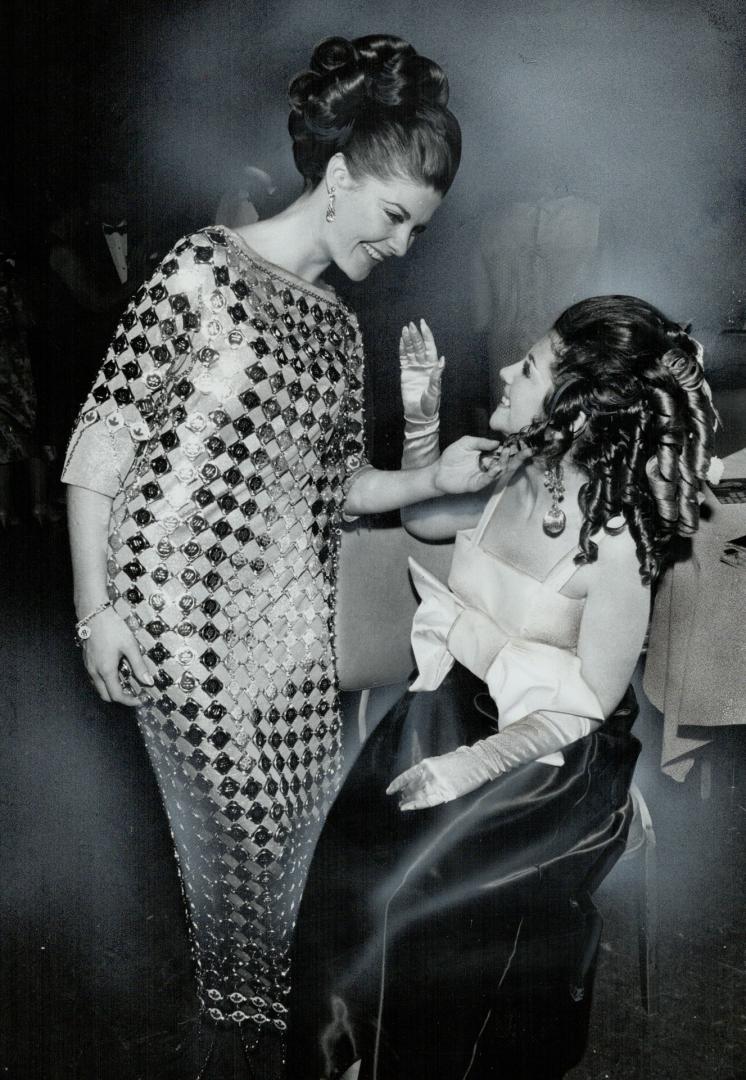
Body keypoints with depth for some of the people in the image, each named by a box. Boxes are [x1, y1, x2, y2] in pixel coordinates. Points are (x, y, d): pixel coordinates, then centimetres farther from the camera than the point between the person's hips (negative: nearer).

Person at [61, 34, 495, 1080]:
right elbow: (101, 440, -10)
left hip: (296, 613, 7)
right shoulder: (204, 269, -8)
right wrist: (97, 607, -13)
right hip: (182, 609, -6)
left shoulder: (340, 326, 13)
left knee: (306, 813, 12)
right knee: (234, 821, 5)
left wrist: (435, 478, -1)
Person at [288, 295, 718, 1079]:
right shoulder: (514, 475, -5)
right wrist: (419, 415, 1)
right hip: (453, 713, 6)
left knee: (415, 899, -15)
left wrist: (473, 765, -23)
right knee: (350, 863, -6)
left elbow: (589, 703, -15)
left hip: (548, 760, -5)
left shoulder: (617, 540, -22)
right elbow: (419, 519, 14)